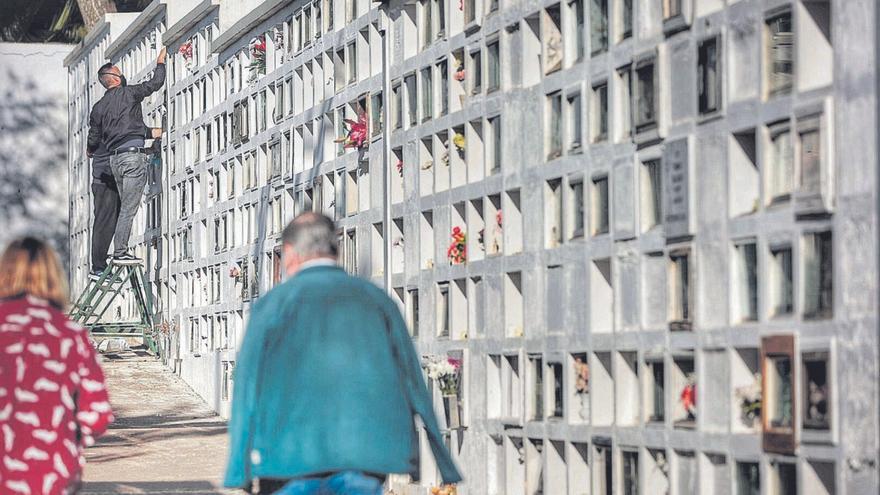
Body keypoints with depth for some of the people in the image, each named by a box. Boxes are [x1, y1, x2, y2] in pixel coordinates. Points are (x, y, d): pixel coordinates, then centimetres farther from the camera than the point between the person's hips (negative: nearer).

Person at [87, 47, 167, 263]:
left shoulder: (98, 107, 13)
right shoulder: (128, 93, -2)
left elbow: (94, 137, 16)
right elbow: (155, 83, 3)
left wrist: (90, 151, 39)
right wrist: (160, 63, 20)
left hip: (115, 159, 6)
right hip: (134, 155, -6)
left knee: (126, 206, 13)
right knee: (129, 207, -7)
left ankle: (120, 251, 9)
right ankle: (120, 252, -10)